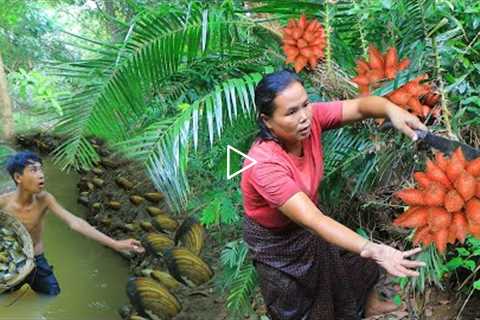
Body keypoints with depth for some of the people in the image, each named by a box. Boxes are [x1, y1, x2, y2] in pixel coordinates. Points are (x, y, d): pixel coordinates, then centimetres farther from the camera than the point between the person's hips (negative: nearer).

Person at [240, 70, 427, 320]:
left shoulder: (310, 118, -24)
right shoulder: (264, 164, -41)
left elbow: (360, 106, -25)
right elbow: (312, 220, -47)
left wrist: (392, 110, -48)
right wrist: (373, 250, -56)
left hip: (307, 227, 6)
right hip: (276, 242, -6)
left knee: (357, 265, 24)